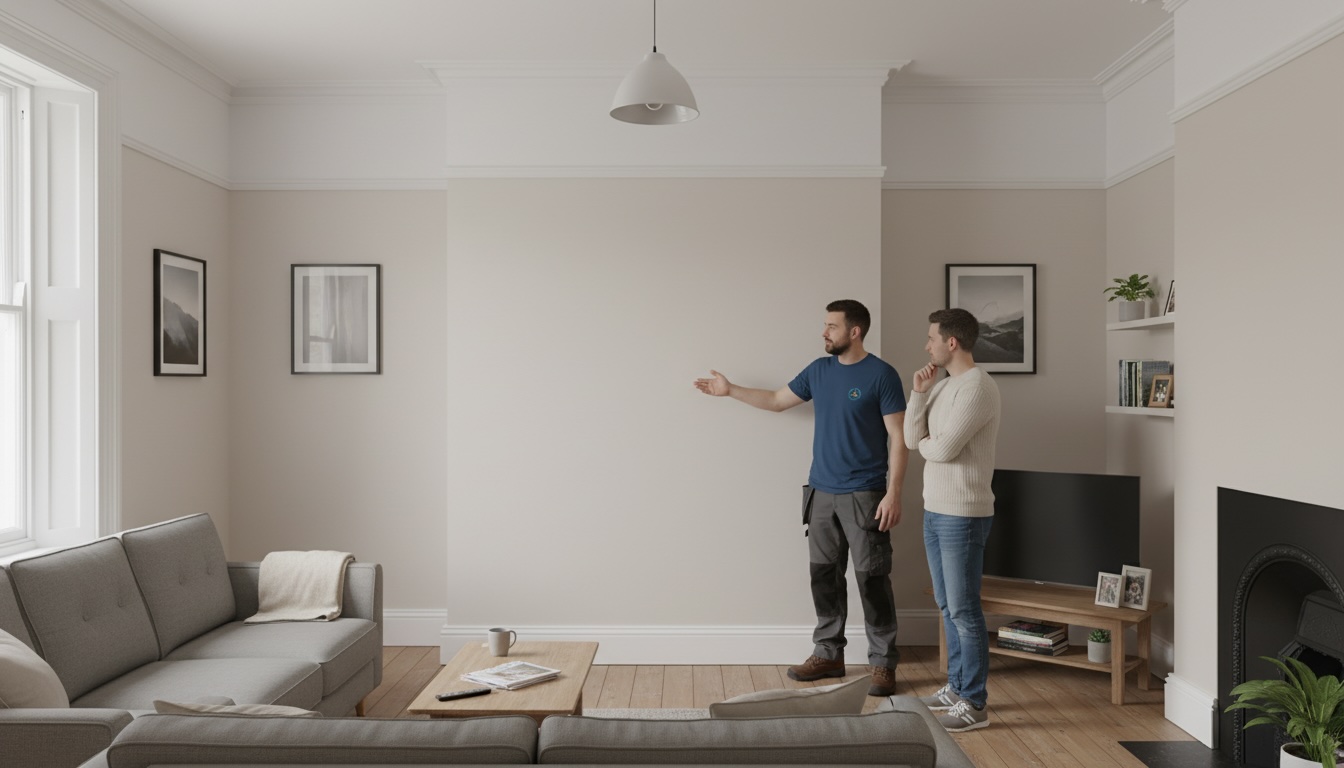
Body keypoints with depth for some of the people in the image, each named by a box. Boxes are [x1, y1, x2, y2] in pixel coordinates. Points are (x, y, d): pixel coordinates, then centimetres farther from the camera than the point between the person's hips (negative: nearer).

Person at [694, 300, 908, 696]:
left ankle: (883, 664, 11)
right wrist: (731, 390, 18)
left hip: (865, 496, -6)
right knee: (824, 576, 11)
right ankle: (828, 655, 24)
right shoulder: (819, 370, 8)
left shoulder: (882, 375, -10)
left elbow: (898, 438, -11)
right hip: (821, 493, 6)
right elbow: (777, 400, 21)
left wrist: (893, 492, -17)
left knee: (872, 579, 0)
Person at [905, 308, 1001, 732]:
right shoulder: (944, 386, 12)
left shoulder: (977, 386, -17)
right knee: (947, 606, 16)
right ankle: (957, 686, 29)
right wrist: (918, 392, -3)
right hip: (935, 511, 9)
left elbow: (944, 449, -22)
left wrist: (924, 442, 0)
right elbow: (912, 439, 6)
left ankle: (974, 704, 9)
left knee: (964, 609, -2)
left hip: (963, 516, -9)